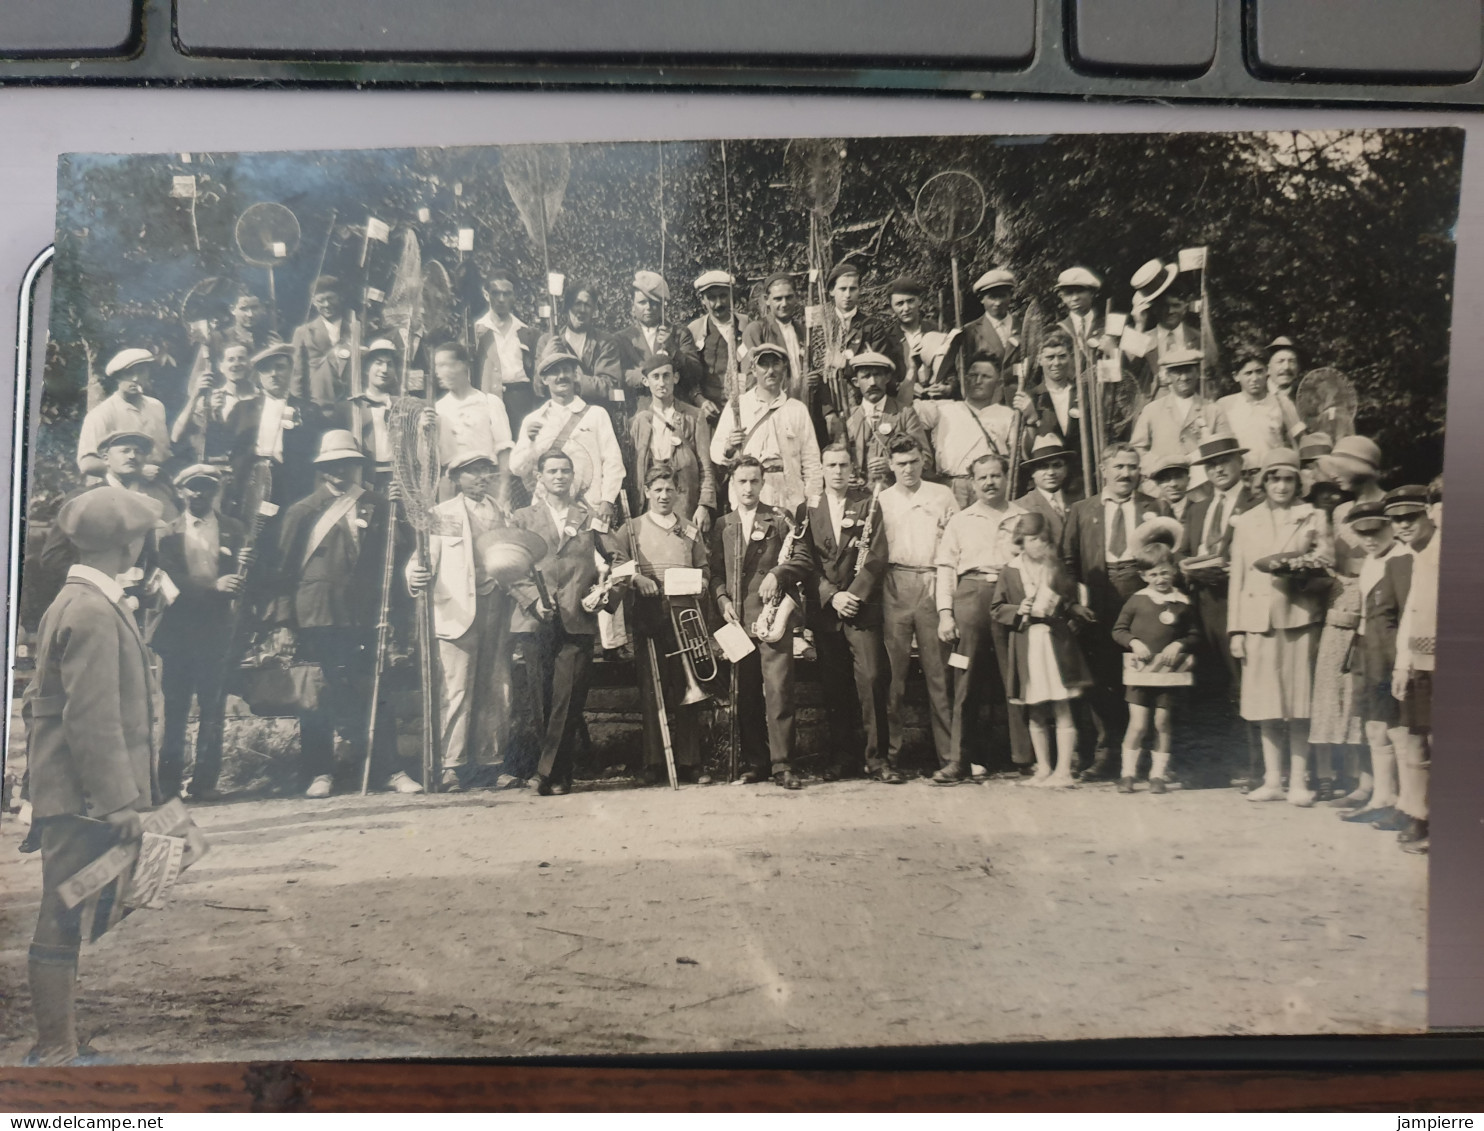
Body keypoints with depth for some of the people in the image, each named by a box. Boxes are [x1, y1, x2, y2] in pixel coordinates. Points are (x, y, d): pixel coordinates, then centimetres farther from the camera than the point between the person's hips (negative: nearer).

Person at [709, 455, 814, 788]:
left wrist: (777, 574, -15)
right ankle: (755, 761, 14)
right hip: (737, 619, 3)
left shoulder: (779, 519, 6)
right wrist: (723, 600, -3)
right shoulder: (722, 526, 15)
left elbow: (803, 558, 1)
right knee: (745, 694, 6)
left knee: (778, 691, -8)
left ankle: (782, 764, -4)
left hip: (772, 614, -3)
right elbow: (715, 572, 13)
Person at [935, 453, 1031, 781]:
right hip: (970, 596, 0)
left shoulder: (1022, 519, 13)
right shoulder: (960, 521, 14)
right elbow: (945, 567, 9)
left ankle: (1025, 757, 8)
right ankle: (960, 760, 2)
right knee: (966, 681, -1)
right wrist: (945, 613, -1)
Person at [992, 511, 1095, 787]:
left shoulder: (1056, 569, 4)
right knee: (1035, 712, 9)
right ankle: (1043, 768, 20)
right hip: (1026, 646, 1)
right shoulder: (1009, 571, 3)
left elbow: (1073, 604, 4)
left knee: (1062, 711, -3)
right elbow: (996, 608, 6)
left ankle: (1063, 771, 0)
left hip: (1057, 642, -1)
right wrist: (1018, 611, -9)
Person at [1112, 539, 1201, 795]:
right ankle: (1127, 773, 8)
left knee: (1163, 723, 6)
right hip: (1140, 671, 0)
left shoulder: (1183, 604, 1)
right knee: (1138, 724, -4)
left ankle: (1159, 774, 18)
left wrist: (1179, 645, -11)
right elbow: (1119, 630, 6)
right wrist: (1133, 642, -11)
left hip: (1170, 672, 1)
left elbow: (1195, 635, 7)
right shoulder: (1136, 600, 1)